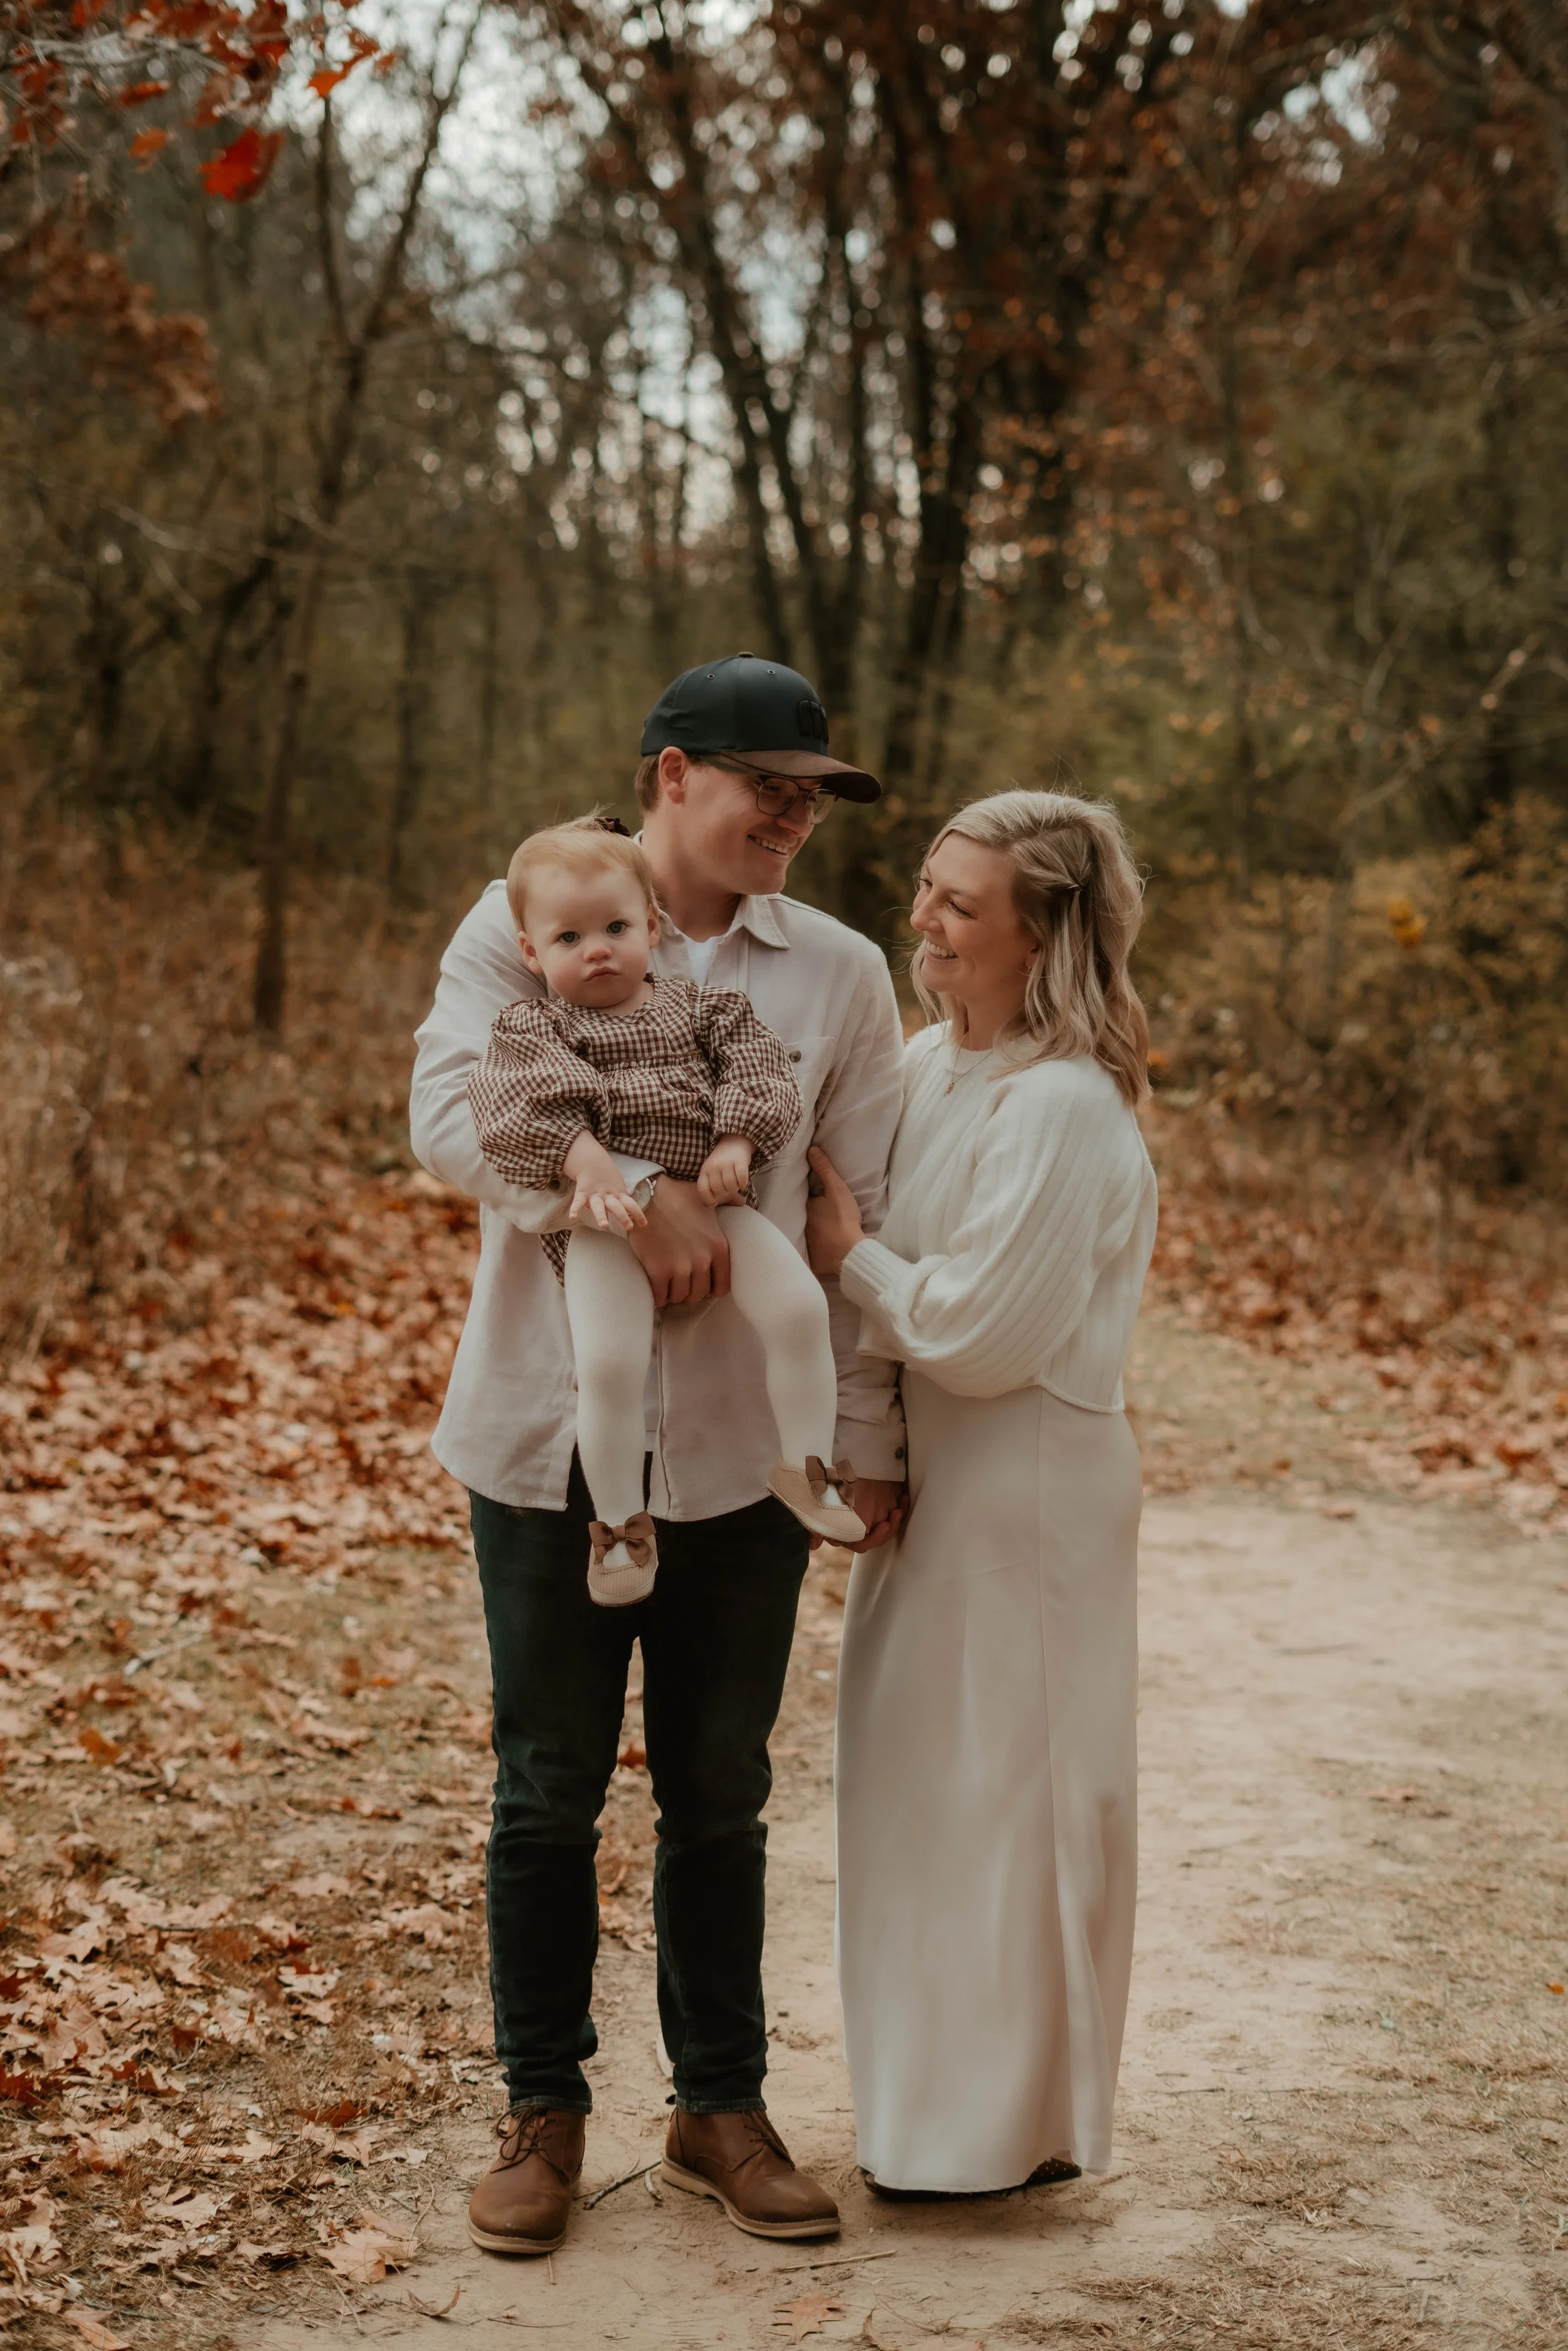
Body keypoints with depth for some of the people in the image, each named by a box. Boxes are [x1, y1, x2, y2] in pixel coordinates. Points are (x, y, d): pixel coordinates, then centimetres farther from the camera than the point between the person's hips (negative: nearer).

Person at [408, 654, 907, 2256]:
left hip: (743, 1451, 2)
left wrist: (869, 1438, 4)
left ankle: (722, 2108, 25)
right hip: (549, 1442, -1)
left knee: (720, 1799, 11)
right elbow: (448, 1118, -16)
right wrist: (636, 1191, -26)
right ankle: (543, 2111, 22)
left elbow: (868, 1218, 6)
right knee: (547, 1794, 7)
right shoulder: (524, 927, -1)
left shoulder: (840, 975, 4)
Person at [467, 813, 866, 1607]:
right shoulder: (533, 1025, 5)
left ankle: (805, 1467, 3)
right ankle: (620, 1522, -2)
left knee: (800, 1308, -17)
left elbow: (758, 1068, 7)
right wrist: (587, 1162, -27)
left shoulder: (701, 1009, 15)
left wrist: (735, 1143, -11)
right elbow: (527, 1101, -11)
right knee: (608, 1364, -23)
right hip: (606, 1219, -3)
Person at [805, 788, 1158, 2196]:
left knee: (1003, 1791, 2)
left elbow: (980, 1333, -22)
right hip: (936, 1471, 9)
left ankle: (1014, 2128, 18)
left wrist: (851, 1259, -9)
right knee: (923, 1783, 17)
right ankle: (939, 2094, 32)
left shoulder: (1063, 1108, -21)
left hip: (1030, 1485, -9)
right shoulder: (934, 1062, 6)